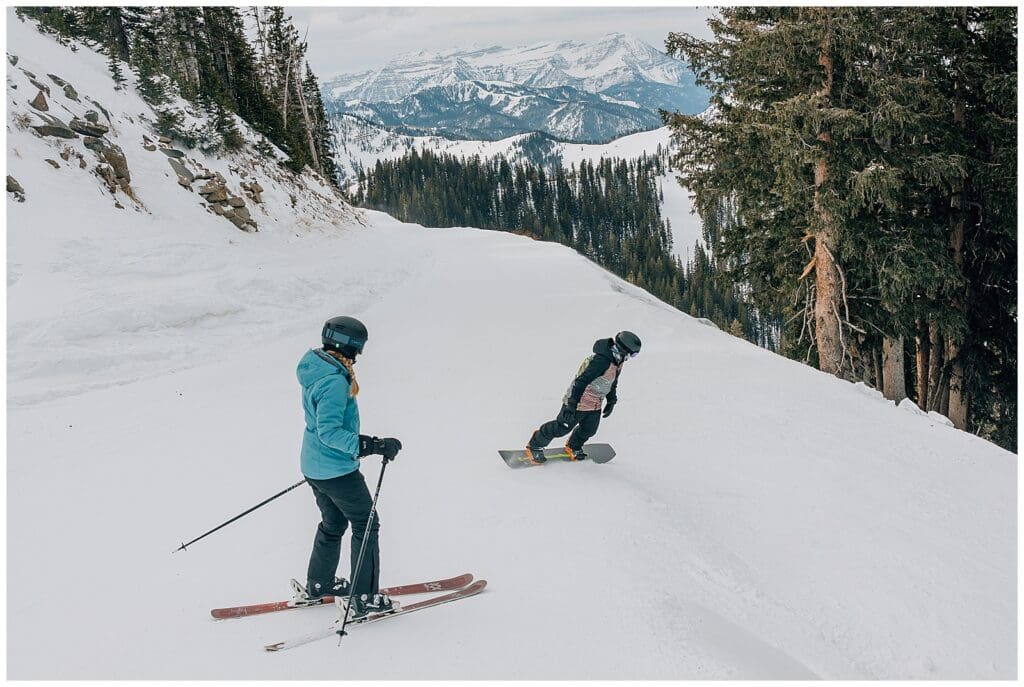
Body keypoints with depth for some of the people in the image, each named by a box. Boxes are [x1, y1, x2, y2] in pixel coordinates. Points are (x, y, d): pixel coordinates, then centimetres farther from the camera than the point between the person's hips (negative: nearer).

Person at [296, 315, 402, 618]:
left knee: (333, 523, 25)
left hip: (314, 466, 9)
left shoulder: (316, 369, 4)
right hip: (337, 471, -9)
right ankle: (364, 599, 9)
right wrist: (373, 446, -32)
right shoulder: (334, 381, -26)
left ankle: (319, 584, 39)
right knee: (366, 525, 4)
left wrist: (360, 441, 24)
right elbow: (329, 432, -30)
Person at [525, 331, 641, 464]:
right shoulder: (602, 360, -31)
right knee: (562, 428, 1)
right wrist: (571, 405, -33)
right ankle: (535, 445, 20)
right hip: (579, 402, -8)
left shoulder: (618, 360, -1)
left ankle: (573, 447, 45)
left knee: (589, 430, 17)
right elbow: (582, 381, -32)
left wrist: (611, 401, 20)